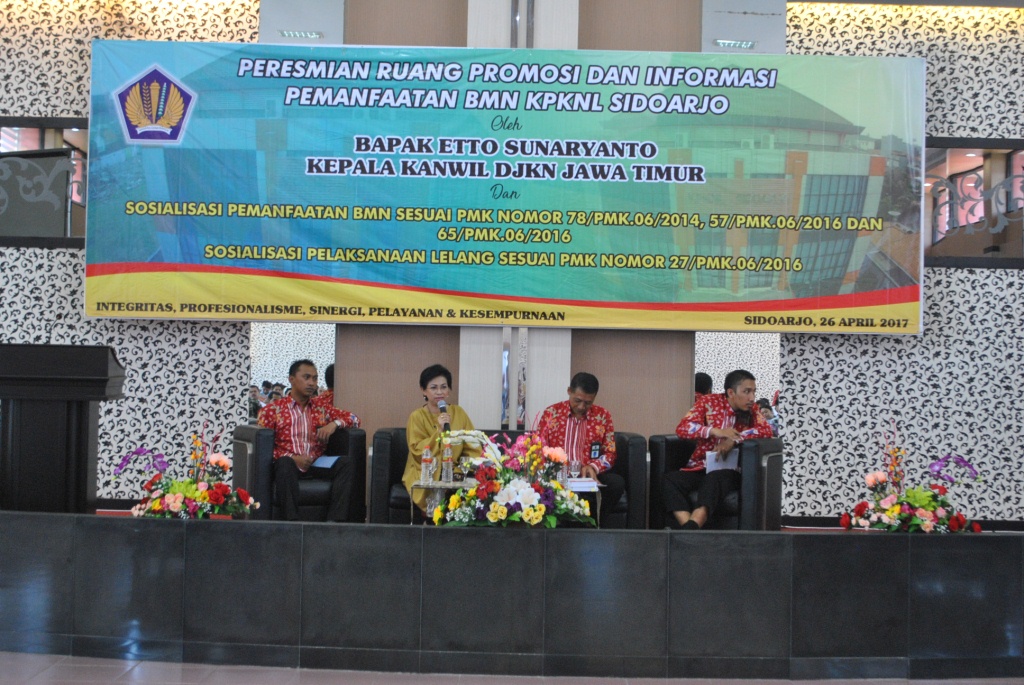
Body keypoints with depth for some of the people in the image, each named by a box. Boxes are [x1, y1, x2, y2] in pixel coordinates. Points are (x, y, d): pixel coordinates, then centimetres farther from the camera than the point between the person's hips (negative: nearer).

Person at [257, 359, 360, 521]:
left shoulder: (321, 409, 22)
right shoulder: (272, 410, 10)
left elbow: (354, 419, 22)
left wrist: (335, 423, -1)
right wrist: (293, 458, -12)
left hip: (315, 467, 3)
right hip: (288, 465, -3)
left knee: (346, 465, -24)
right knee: (285, 463, -38)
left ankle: (335, 521, -35)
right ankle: (292, 522, -42)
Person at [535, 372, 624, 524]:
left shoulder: (602, 416, 7)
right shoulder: (551, 413, 5)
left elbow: (610, 453, 8)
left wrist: (593, 467, -14)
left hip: (589, 477, 2)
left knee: (617, 482, -28)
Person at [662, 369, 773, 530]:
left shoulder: (750, 411, 9)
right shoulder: (708, 402, 5)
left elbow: (767, 430, -10)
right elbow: (682, 428, -5)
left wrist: (734, 439, -22)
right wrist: (715, 431, -18)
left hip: (728, 471, -1)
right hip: (699, 468, 1)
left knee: (714, 479, -38)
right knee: (670, 479, -30)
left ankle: (689, 529, -54)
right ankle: (690, 531, -45)